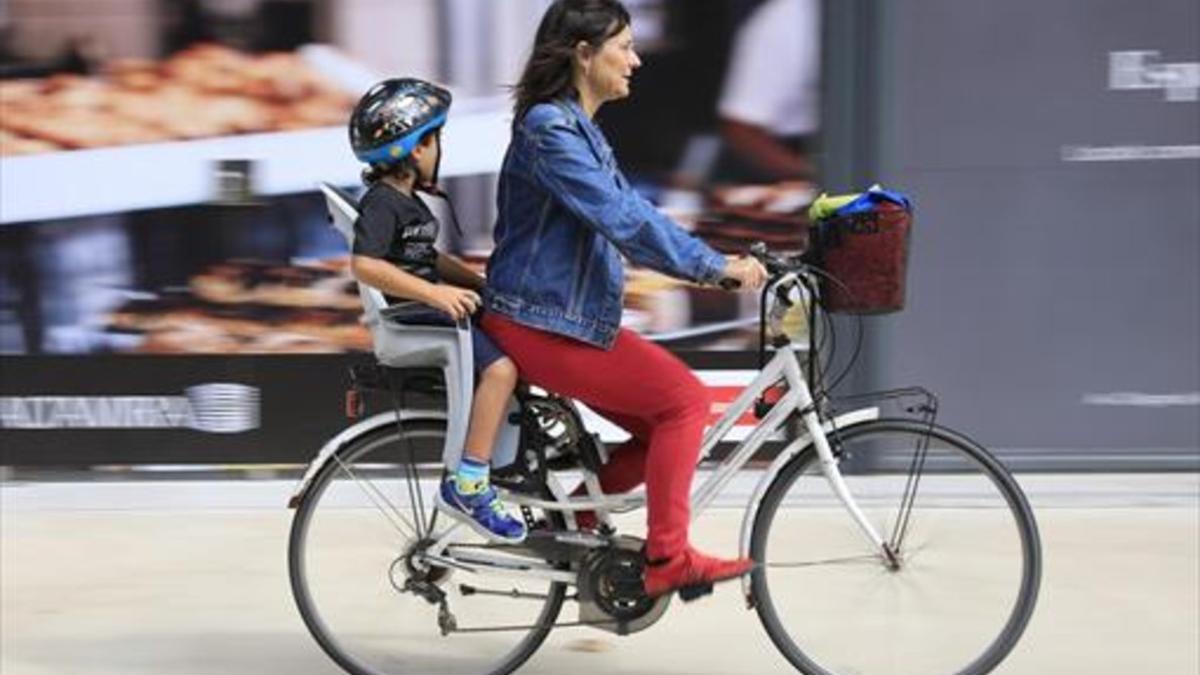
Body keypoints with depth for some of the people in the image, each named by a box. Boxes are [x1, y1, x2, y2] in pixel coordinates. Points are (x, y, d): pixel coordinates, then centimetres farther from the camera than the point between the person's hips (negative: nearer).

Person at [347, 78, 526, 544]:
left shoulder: (406, 201, 19)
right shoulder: (382, 203, -14)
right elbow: (365, 264, -28)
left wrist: (480, 283, 16)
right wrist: (433, 293, -30)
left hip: (436, 312, 11)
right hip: (415, 320, -11)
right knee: (500, 366, -27)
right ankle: (466, 487, -27)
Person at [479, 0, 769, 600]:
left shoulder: (579, 129, 15)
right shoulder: (548, 128, -17)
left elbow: (630, 215, 15)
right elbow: (621, 218, -25)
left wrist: (713, 265, 5)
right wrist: (713, 266, -23)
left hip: (575, 319, 10)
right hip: (538, 324, -10)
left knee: (668, 424, 5)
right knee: (684, 399, -13)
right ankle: (668, 558, -8)